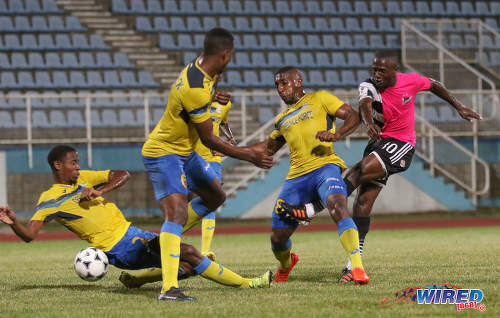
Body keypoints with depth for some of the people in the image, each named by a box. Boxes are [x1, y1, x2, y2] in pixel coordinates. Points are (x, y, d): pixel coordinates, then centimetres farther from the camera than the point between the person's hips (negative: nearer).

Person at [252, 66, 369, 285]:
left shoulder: (319, 99, 10)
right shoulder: (282, 119, 26)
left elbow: (353, 116, 2)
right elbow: (268, 148, 39)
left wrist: (336, 134, -17)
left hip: (324, 166, -6)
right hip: (296, 176, 6)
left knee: (338, 208, -34)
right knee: (278, 237, 5)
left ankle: (357, 268, -39)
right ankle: (285, 264, 39)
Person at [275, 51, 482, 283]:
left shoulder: (411, 81, -10)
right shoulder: (369, 86, -11)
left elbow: (434, 86, 12)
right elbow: (364, 105, -34)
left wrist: (459, 107, 18)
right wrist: (369, 123, -57)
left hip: (401, 146, -3)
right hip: (379, 142, 3)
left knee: (361, 171, -27)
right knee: (364, 201, -7)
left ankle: (312, 209, -26)